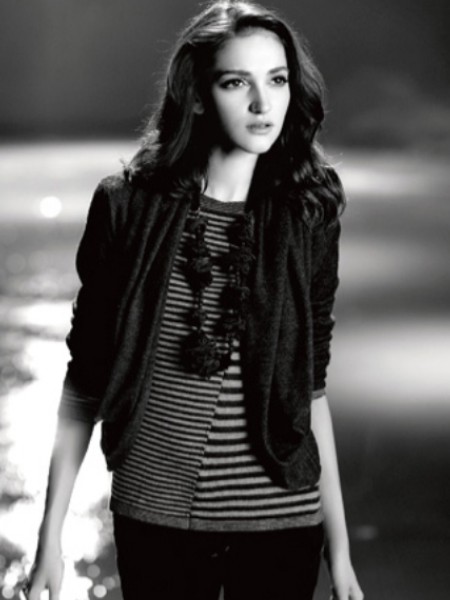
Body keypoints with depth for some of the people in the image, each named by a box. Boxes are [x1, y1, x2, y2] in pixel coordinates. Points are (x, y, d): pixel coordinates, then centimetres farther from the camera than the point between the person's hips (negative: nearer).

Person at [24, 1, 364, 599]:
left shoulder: (306, 218, 0)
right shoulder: (130, 207, -4)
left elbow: (310, 388, 6)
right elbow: (85, 377, 0)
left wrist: (339, 544, 6)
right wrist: (51, 533, -2)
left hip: (283, 521, 1)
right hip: (156, 519, -1)